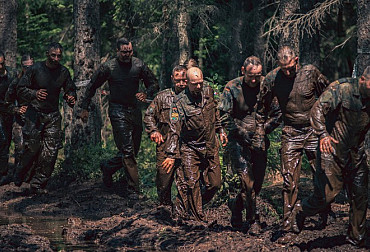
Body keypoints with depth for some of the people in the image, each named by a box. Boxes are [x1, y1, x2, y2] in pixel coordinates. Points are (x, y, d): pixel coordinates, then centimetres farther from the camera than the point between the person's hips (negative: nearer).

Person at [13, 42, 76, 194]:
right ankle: (19, 175, 26)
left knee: (50, 152, -5)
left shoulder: (63, 72, 2)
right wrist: (34, 94, -22)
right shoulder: (35, 69, -7)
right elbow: (21, 89, -4)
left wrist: (71, 98, -8)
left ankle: (38, 185, 4)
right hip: (35, 114, -3)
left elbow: (71, 89, 15)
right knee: (32, 149, -2)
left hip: (53, 116, 3)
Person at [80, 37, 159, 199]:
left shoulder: (139, 65, 2)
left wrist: (146, 94, -11)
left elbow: (154, 84, 11)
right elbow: (92, 86, 7)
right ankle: (133, 189, -8)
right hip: (118, 111, -4)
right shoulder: (108, 67, -5)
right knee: (127, 151, -12)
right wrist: (85, 108, 6)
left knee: (133, 151, 10)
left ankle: (108, 167, 36)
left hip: (135, 110, 4)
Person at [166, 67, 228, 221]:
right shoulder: (180, 102, -16)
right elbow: (174, 130, -18)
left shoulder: (209, 92, -1)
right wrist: (172, 154, -23)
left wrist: (221, 131, 22)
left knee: (214, 183, 7)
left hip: (210, 147, 5)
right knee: (190, 183, -11)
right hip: (190, 149, -5)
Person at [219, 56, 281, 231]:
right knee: (246, 178, -14)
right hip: (238, 140, -3)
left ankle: (236, 205, 34)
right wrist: (242, 133, -14)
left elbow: (278, 113, 4)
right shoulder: (232, 87, -8)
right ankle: (253, 219, -3)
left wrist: (263, 130, -9)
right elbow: (224, 117, -7)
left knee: (258, 181, 7)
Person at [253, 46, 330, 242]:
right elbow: (262, 109, 7)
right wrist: (259, 135, 7)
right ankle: (287, 229, -1)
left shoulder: (311, 72, -8)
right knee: (289, 182, -4)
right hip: (290, 133, 0)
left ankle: (323, 213, 31)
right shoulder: (272, 79, -6)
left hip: (314, 130, 0)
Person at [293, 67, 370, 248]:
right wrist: (323, 134, -34)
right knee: (326, 195, -6)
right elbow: (318, 109, -20)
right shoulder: (341, 89, -13)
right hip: (333, 152, -5)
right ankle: (301, 214, 24)